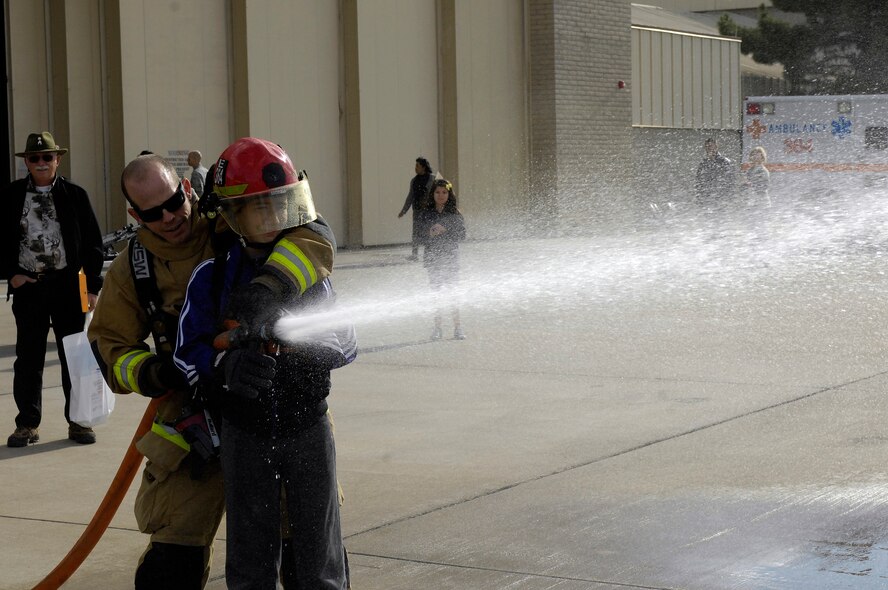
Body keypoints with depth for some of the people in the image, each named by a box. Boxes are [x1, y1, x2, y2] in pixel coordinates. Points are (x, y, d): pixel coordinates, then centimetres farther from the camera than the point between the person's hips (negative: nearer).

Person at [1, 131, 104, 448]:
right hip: (27, 285, 1)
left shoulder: (75, 195, 0)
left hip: (68, 285, -1)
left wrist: (93, 287, -2)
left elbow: (93, 243, 1)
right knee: (28, 358, 5)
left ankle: (78, 421, 15)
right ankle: (27, 424, 14)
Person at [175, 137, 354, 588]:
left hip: (309, 428, 1)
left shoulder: (312, 271, 1)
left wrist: (305, 344, -22)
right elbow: (189, 352, -8)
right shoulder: (213, 275, -5)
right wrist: (229, 365, -28)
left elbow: (346, 345, -1)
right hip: (245, 433, -1)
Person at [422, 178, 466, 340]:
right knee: (436, 292, 5)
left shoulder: (454, 213, 0)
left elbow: (462, 235, -5)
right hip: (432, 257, 2)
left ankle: (457, 327, 1)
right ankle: (437, 327, 10)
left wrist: (445, 231, -17)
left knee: (452, 292, -4)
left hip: (451, 257, -2)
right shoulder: (427, 214, 4)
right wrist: (430, 234, -17)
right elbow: (421, 237, 3)